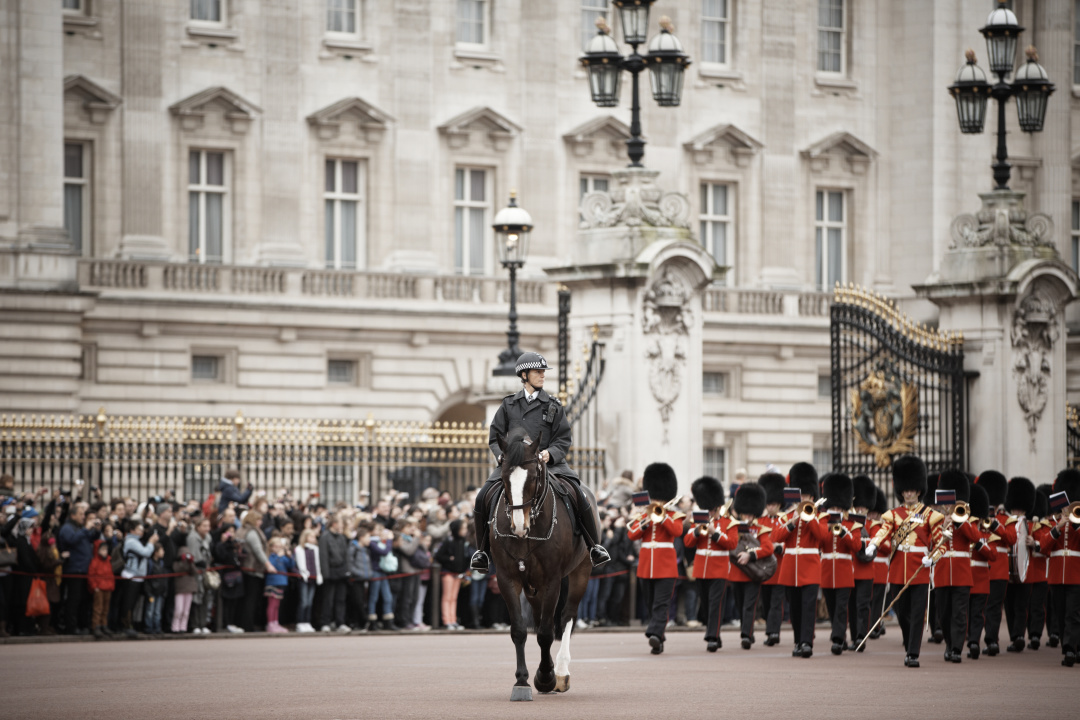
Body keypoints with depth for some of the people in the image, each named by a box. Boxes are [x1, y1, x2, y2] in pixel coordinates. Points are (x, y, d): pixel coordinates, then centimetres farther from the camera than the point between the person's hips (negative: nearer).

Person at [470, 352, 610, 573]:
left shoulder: (553, 407, 9)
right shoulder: (508, 405, 10)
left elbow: (564, 439, 6)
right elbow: (495, 437, 12)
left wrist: (550, 453, -15)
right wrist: (501, 454, -8)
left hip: (548, 463, -1)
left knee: (581, 496, -21)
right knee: (482, 497, -19)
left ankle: (595, 546, -4)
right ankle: (482, 550, -1)